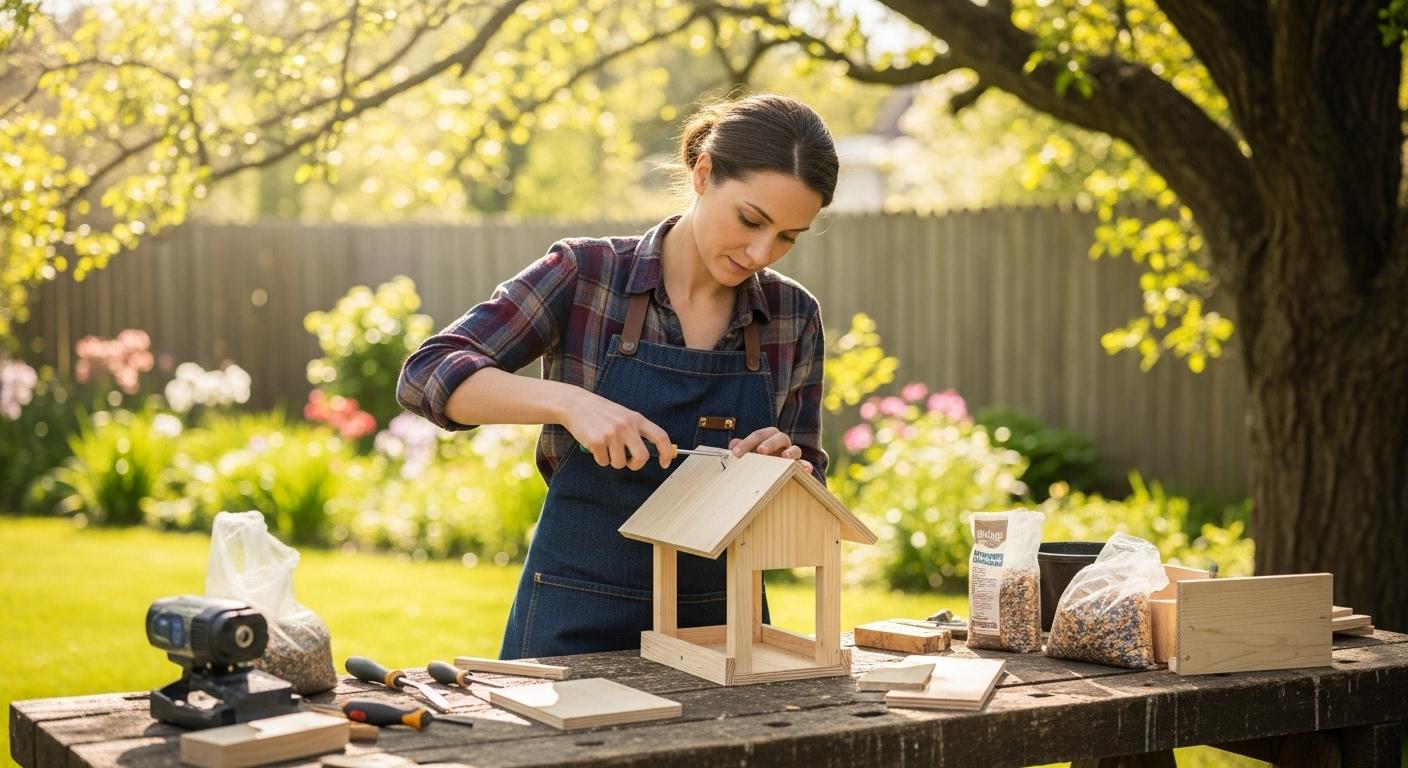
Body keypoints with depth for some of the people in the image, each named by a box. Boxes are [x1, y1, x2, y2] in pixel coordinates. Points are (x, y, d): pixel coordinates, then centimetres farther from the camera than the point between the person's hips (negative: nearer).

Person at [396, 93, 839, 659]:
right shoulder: (585, 275, -9)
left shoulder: (793, 317, 0)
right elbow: (427, 375, -16)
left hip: (720, 625, 3)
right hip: (578, 622, -3)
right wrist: (568, 401, -30)